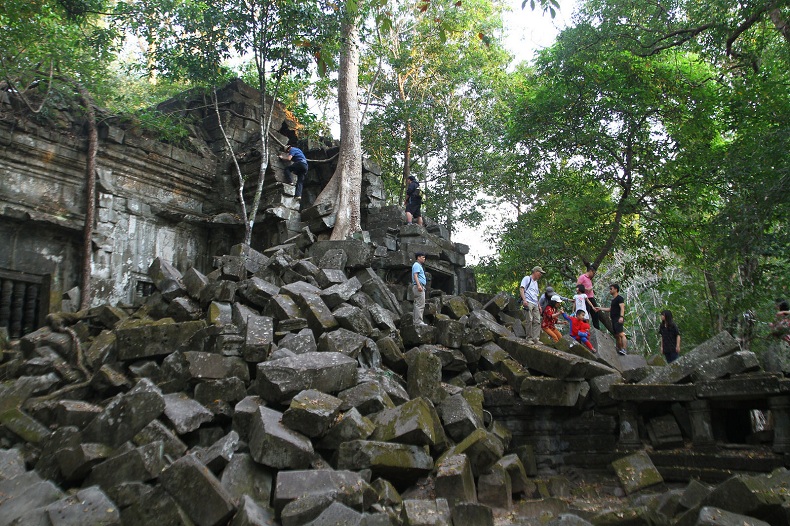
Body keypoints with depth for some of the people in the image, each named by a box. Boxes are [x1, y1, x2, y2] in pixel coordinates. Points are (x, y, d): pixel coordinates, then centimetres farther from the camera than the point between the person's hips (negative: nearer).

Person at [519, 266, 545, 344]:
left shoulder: (536, 282, 28)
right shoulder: (527, 278, 5)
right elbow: (521, 288, -6)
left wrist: (539, 305, 21)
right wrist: (524, 300, -17)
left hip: (535, 304, 8)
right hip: (528, 302, -8)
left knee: (537, 321, -1)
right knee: (529, 320, -12)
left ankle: (536, 338, -1)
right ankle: (529, 338, -8)